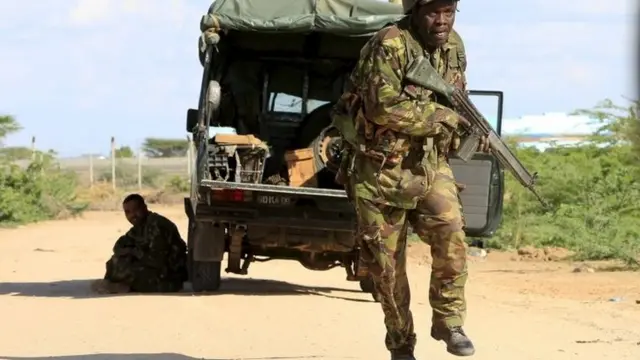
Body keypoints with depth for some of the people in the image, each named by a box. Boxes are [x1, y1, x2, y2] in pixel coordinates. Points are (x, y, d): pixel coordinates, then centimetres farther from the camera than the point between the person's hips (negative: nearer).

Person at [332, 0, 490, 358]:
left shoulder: (454, 46, 5)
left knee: (450, 232, -21)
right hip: (381, 166, -4)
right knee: (386, 261, 3)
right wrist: (442, 116, -19)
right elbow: (384, 107, -26)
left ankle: (449, 321, -6)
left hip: (430, 164, 4)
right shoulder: (391, 45, -17)